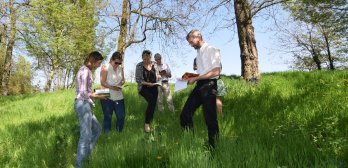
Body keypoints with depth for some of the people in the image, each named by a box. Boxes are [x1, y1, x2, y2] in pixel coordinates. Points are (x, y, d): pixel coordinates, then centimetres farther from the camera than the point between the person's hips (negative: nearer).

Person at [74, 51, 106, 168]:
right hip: (83, 105, -10)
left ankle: (85, 156, 26)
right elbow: (83, 93, -19)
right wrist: (98, 96, -9)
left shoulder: (85, 70, 16)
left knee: (96, 130, 18)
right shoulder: (85, 71, -14)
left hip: (85, 105, 10)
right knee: (86, 136, -7)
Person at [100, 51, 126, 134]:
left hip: (119, 96, 5)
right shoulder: (105, 68, -8)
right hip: (107, 97, -5)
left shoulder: (120, 68, 8)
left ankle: (119, 133, 24)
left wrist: (121, 83, -10)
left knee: (121, 116, 7)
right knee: (108, 117, 5)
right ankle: (107, 134, 18)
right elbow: (102, 82, -13)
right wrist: (112, 87, -26)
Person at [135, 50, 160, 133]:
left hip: (154, 87, 5)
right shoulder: (139, 66, -8)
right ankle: (146, 123, -20)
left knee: (153, 104, 4)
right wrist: (147, 83, -21)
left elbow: (157, 75, 15)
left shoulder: (154, 64, 3)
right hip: (143, 88, -5)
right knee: (152, 100, -28)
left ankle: (150, 121, 22)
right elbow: (137, 79, -10)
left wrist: (158, 77, -8)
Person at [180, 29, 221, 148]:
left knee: (210, 118, -1)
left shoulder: (212, 50, -7)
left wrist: (196, 78, -15)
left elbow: (215, 72, -16)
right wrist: (191, 76, 7)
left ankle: (213, 146, 14)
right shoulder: (198, 52, 18)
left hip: (209, 85, -8)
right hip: (199, 85, 8)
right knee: (185, 115, 2)